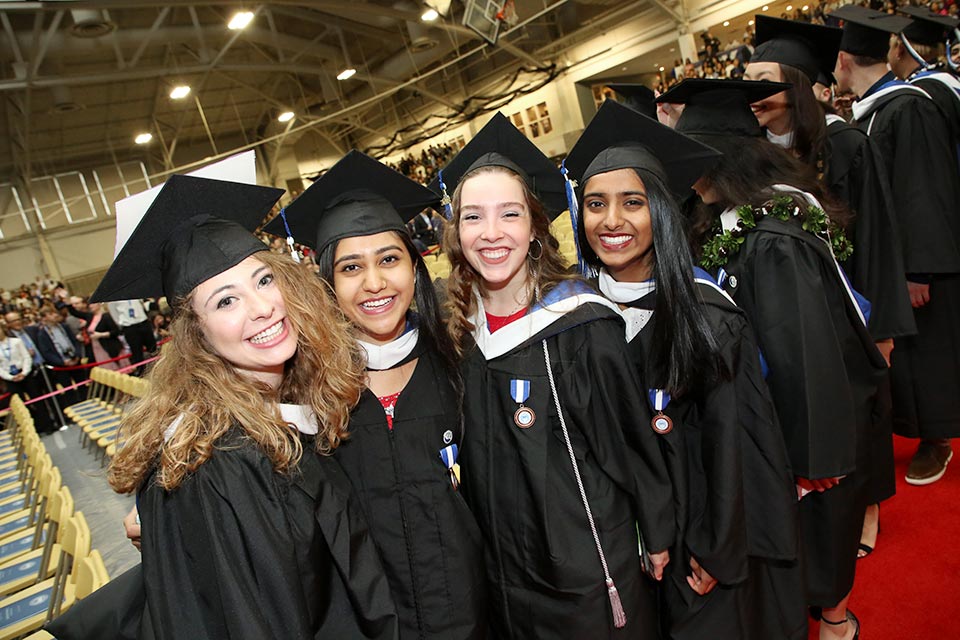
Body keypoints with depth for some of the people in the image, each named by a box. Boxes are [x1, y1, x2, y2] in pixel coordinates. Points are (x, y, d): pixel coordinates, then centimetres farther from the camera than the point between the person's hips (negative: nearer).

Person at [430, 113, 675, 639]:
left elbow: (634, 441, -11)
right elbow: (474, 463, 6)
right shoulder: (461, 330, -5)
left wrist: (657, 536, -3)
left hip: (593, 563, -4)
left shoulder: (582, 325, -19)